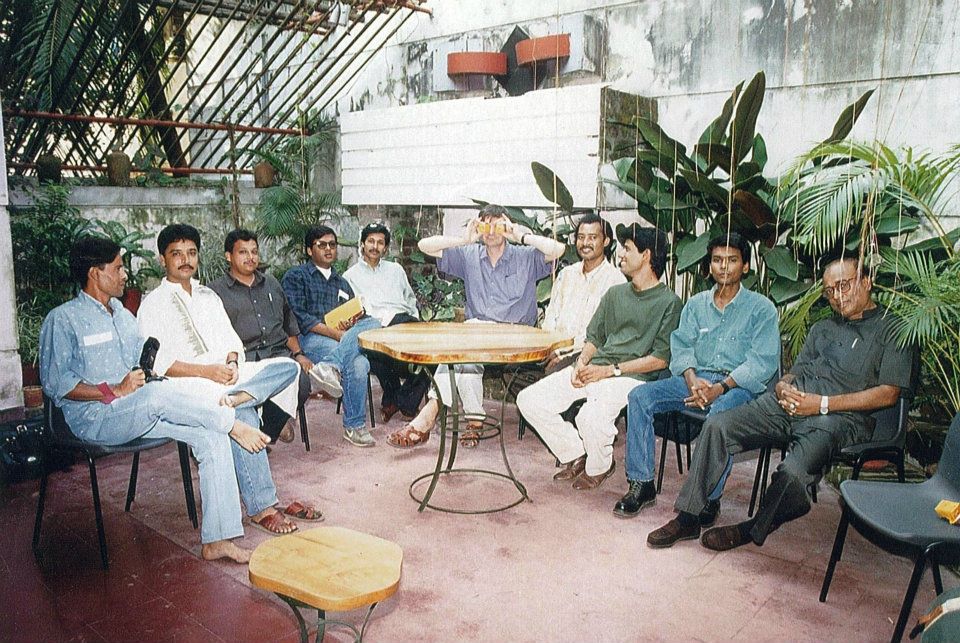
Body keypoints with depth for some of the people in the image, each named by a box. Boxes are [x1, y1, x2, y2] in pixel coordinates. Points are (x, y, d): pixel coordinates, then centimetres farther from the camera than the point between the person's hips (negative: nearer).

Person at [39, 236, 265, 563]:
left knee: (212, 436, -17)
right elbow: (55, 383, -11)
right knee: (161, 393, -38)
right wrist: (115, 391, -20)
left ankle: (216, 540, -16)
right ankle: (233, 424, -15)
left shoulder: (123, 315, 20)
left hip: (140, 412, 7)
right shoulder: (62, 320, -3)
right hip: (94, 417, -7)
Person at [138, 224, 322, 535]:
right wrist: (207, 371, -19)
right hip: (186, 383, -6)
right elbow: (157, 361, -8)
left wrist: (232, 363, -8)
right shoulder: (153, 305, 2)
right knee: (243, 414, -35)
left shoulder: (208, 296, 22)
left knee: (288, 366, -18)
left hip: (226, 372, 6)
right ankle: (261, 507, -30)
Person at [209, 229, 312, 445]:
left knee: (302, 382, -27)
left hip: (279, 352, 4)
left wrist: (298, 353, 14)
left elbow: (289, 324, 28)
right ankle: (278, 421, -7)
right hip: (243, 359, -4)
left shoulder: (272, 284, 25)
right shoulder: (215, 292, 9)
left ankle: (266, 433, -6)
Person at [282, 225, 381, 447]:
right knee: (357, 363, -33)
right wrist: (335, 332, -15)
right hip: (310, 338, -5)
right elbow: (297, 316, -4)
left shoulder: (342, 283, 30)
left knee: (373, 324, -31)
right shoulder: (295, 276, 11)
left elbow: (356, 316, 25)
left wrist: (351, 325, -3)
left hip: (342, 337, 5)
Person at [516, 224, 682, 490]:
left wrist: (610, 370, -14)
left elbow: (660, 358, -8)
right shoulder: (615, 293, 19)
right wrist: (581, 363, -1)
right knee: (529, 400, -8)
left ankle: (599, 467, -1)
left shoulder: (668, 302, -2)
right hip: (594, 369, 7)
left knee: (590, 415, -35)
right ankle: (576, 456, 9)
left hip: (632, 377, -7)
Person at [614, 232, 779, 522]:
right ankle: (641, 484, -13)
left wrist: (721, 387, -21)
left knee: (720, 414, -38)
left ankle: (709, 499, -23)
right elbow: (681, 345, 7)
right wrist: (693, 380, -15)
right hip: (695, 378, 5)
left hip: (739, 385, -4)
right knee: (639, 396, -18)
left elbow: (762, 361, -8)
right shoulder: (696, 304, 16)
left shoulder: (761, 308, 2)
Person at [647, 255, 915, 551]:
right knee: (716, 425, -17)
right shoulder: (822, 328, 29)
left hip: (839, 416, -6)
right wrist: (783, 386, -1)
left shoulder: (892, 329, 8)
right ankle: (687, 518, -13)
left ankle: (753, 530, -3)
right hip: (790, 404, 6)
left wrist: (823, 403, -11)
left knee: (793, 472, -33)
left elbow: (888, 394, -4)